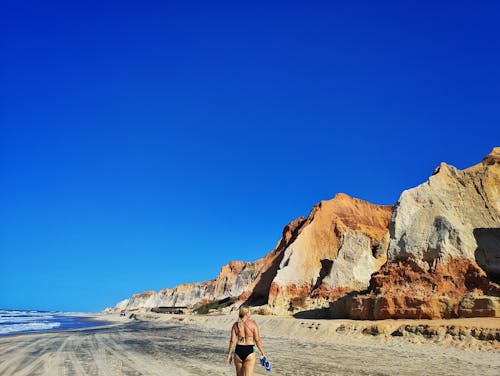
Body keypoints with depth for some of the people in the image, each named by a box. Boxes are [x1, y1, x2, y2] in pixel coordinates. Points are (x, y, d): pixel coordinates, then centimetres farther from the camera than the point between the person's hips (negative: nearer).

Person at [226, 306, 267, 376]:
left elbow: (232, 341, 0)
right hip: (249, 352, -4)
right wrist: (262, 352, 1)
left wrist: (229, 354, 8)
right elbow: (257, 340, -8)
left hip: (238, 351, 4)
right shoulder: (253, 323, -8)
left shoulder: (235, 325, 1)